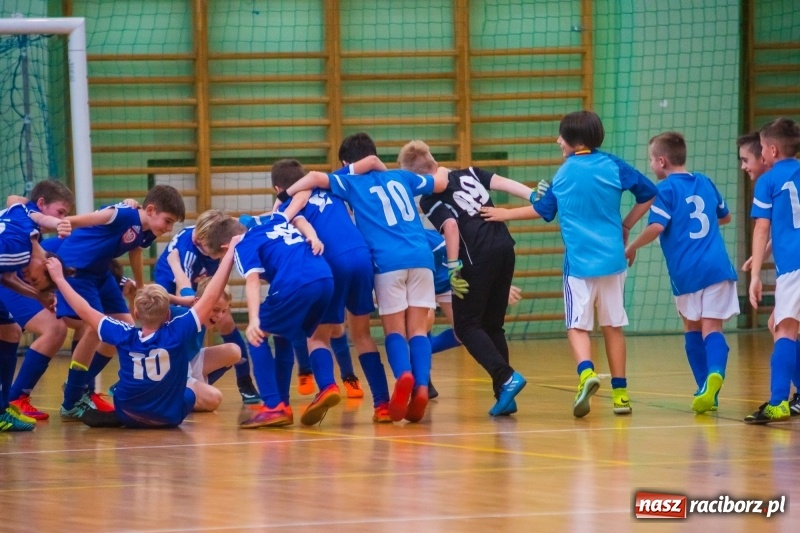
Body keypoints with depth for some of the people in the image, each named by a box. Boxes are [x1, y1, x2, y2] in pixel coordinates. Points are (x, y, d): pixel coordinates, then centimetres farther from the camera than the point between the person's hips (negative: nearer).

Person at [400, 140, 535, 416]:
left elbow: (450, 225, -14)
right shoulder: (468, 174, 17)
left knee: (466, 325, 4)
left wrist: (453, 266, -14)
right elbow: (502, 183, 7)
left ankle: (506, 377, -14)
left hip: (477, 257, -7)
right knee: (492, 325, 15)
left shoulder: (429, 198, -1)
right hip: (504, 248, 7)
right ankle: (504, 394, 9)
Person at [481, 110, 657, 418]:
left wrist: (506, 214, 29)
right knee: (613, 326, 12)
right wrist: (626, 226, 16)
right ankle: (620, 393, 11)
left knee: (578, 326, -1)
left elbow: (543, 209, 16)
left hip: (579, 262, -2)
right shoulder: (613, 167, 2)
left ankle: (586, 372, -29)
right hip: (612, 259, 2)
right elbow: (648, 194, 5)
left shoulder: (564, 174, 3)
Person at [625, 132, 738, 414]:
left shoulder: (666, 189, -5)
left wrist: (631, 248, -1)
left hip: (686, 271, -3)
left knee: (692, 328, 14)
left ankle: (706, 388, 10)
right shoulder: (704, 183, 15)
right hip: (717, 268, 3)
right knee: (711, 327, -4)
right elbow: (725, 216, 29)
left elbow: (656, 227, -16)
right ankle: (715, 371, -32)